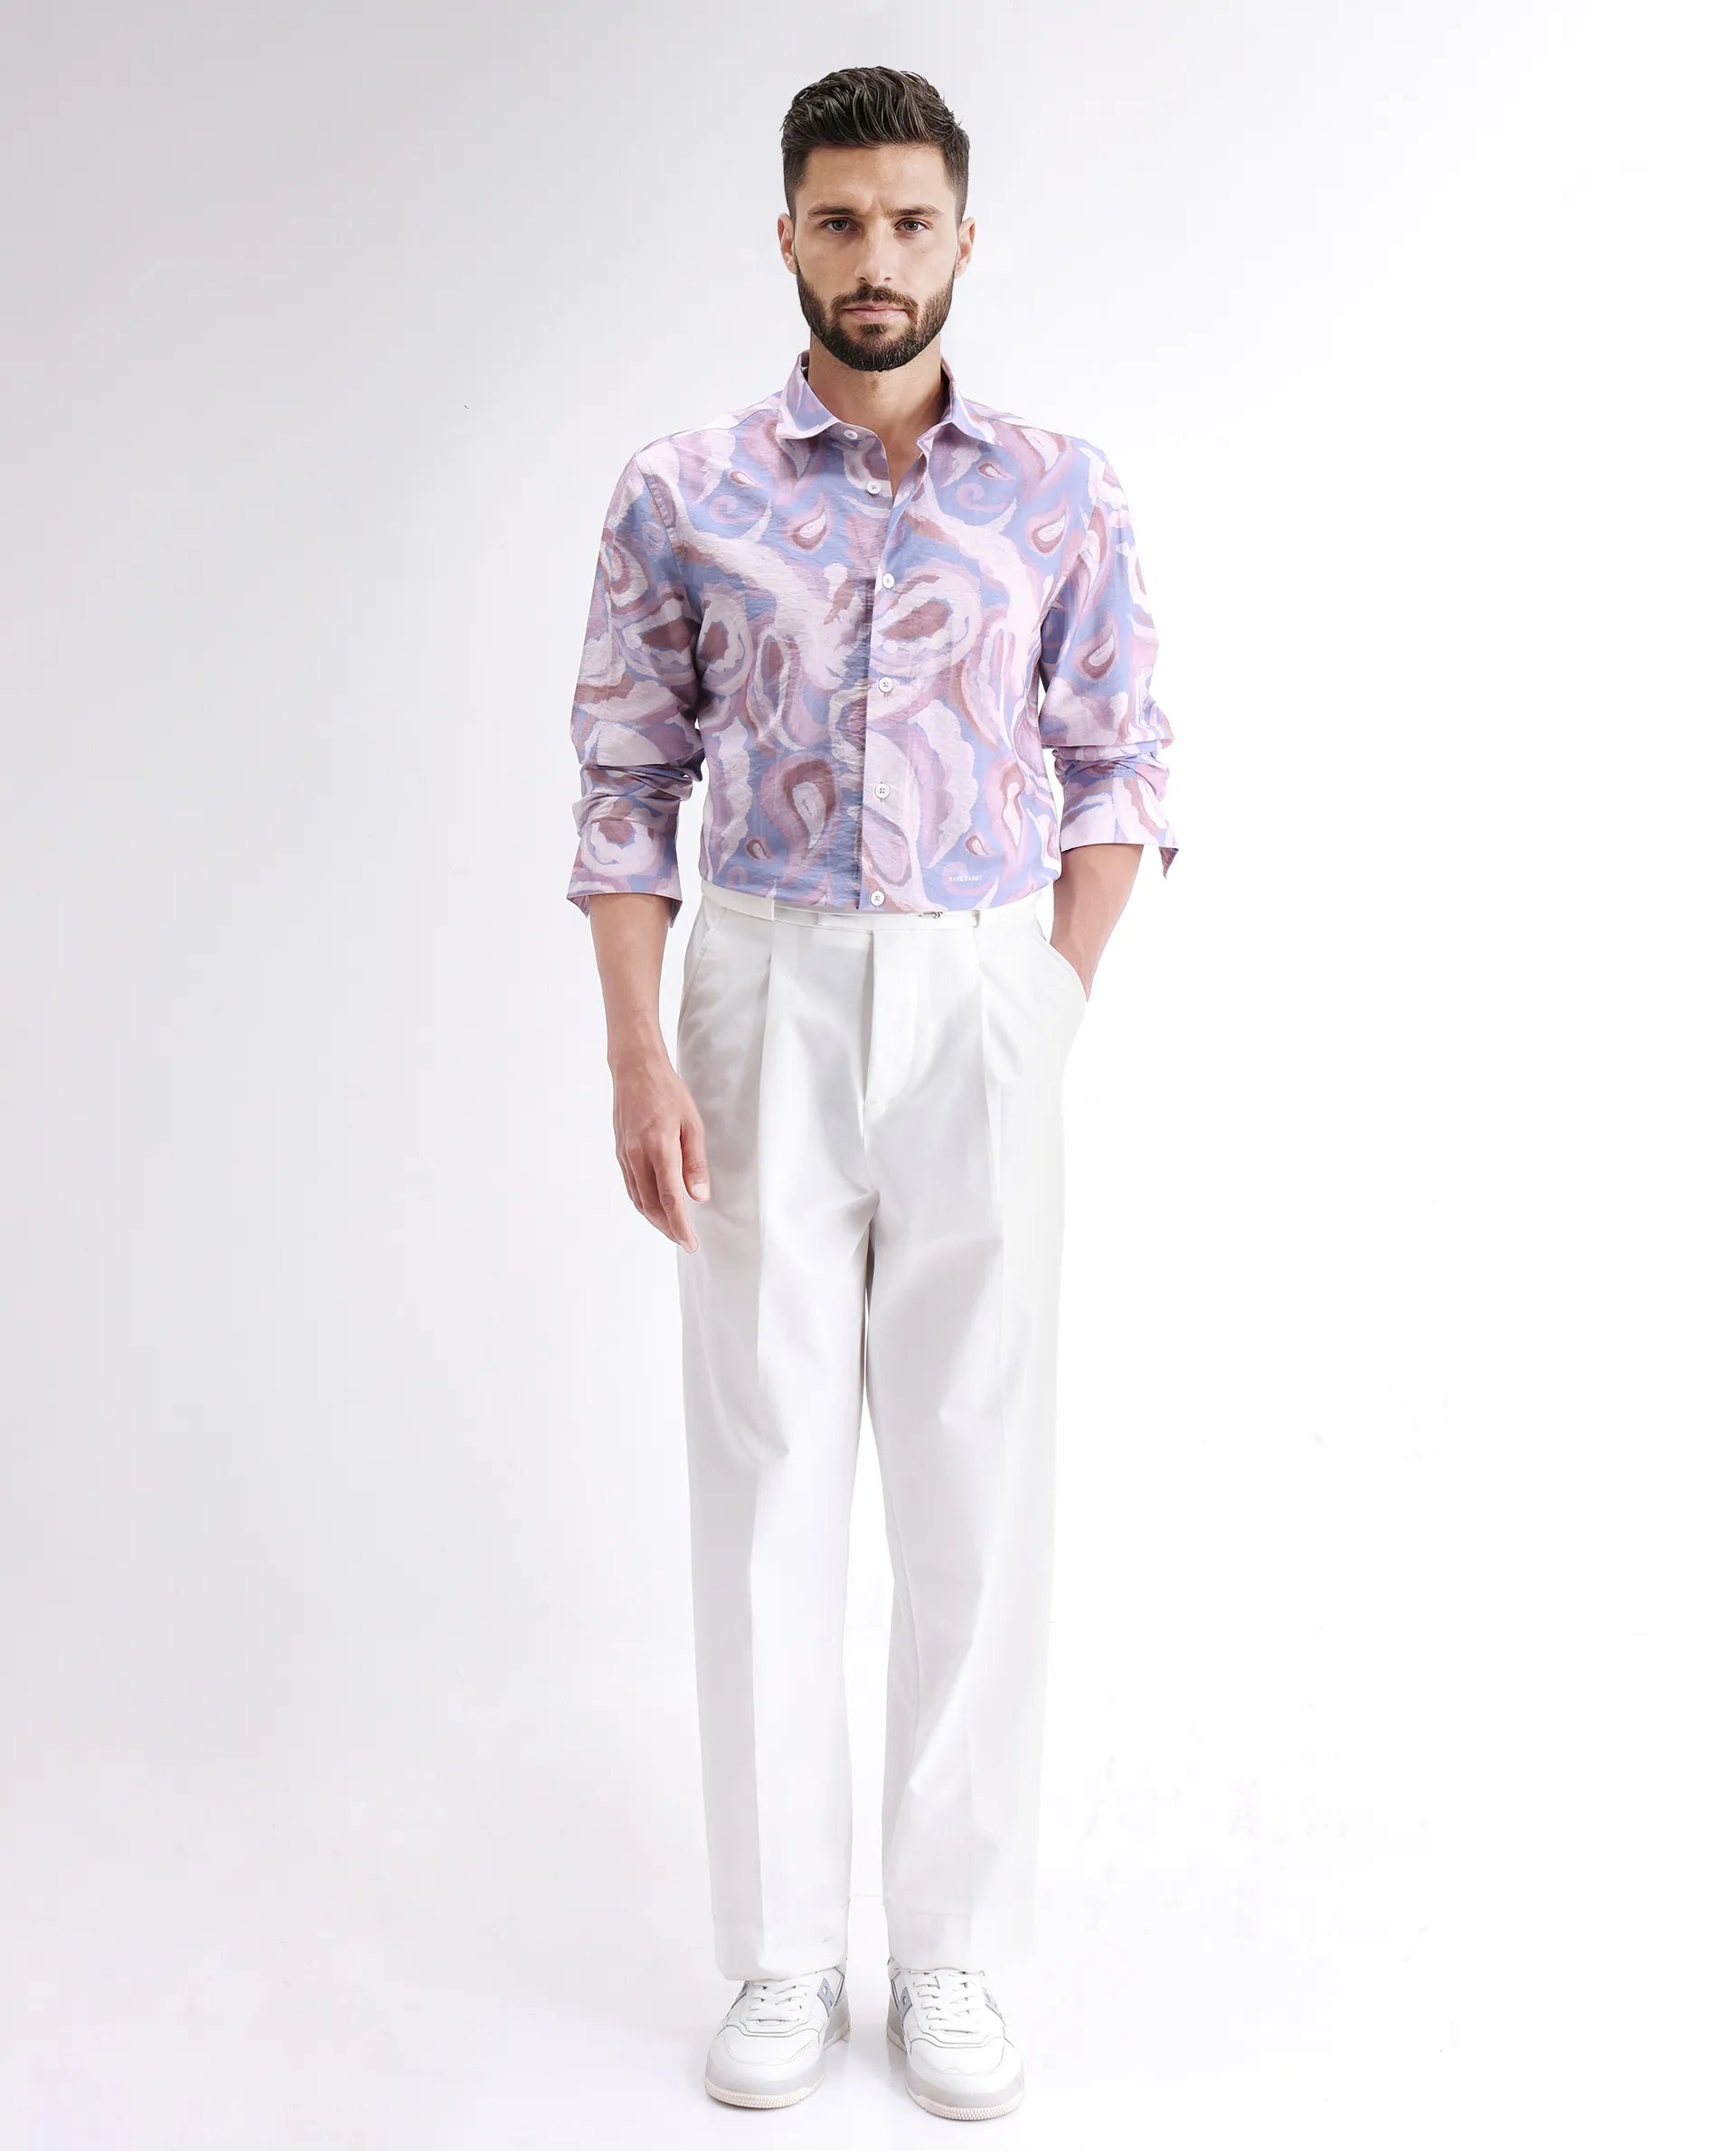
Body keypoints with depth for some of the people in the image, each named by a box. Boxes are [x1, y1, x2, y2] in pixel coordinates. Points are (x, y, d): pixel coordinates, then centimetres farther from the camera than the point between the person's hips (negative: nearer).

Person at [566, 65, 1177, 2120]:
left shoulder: (1063, 491, 4)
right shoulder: (680, 492, 3)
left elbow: (1117, 768, 8)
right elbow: (626, 787, 2)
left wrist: (1052, 1010, -1)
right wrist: (639, 1053, -6)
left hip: (984, 1003, 1)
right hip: (760, 996, 0)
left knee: (978, 1473, 4)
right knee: (768, 1467, 4)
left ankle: (956, 1951, 19)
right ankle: (780, 1952, 19)